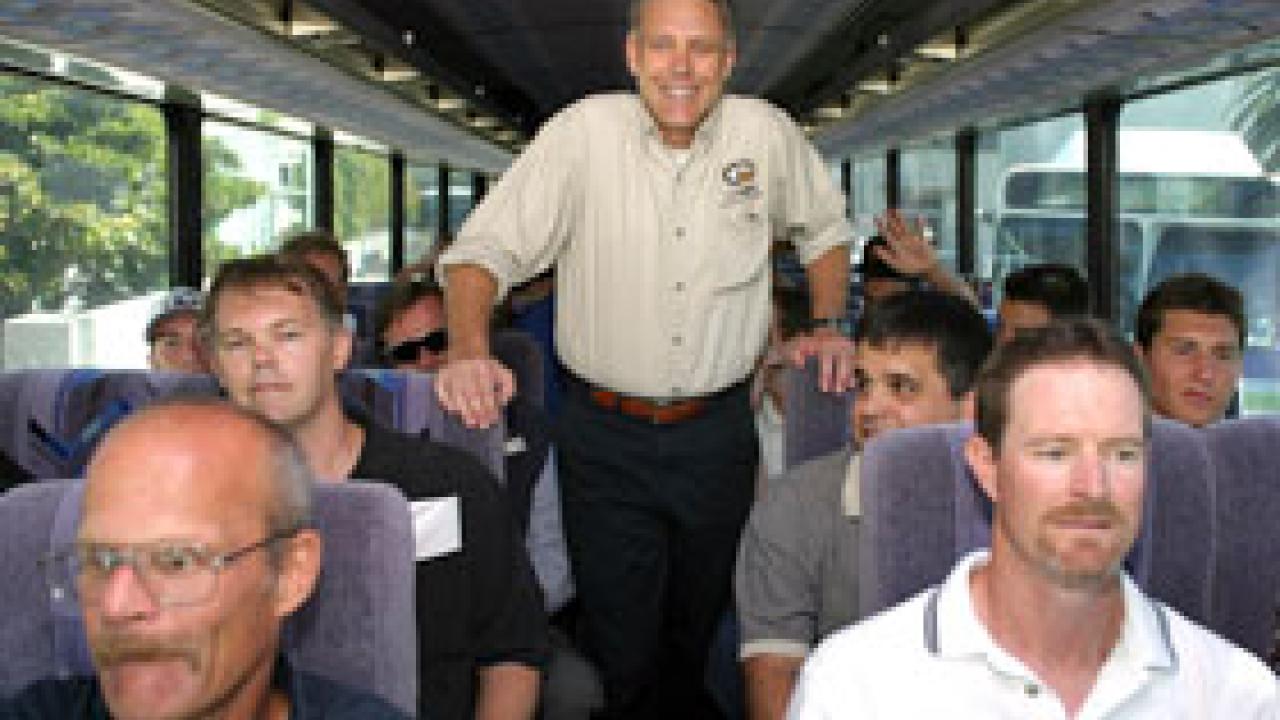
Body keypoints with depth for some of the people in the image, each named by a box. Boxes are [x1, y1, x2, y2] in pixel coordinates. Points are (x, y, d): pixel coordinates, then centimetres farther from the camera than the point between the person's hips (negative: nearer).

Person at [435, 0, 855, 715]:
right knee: (621, 649, 3)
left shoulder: (766, 132, -3)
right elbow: (485, 247, -13)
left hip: (719, 433, 2)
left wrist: (829, 325, 5)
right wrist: (469, 349, -30)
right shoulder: (586, 130, -10)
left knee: (698, 627, 19)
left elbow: (825, 227, 17)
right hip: (606, 435, -2)